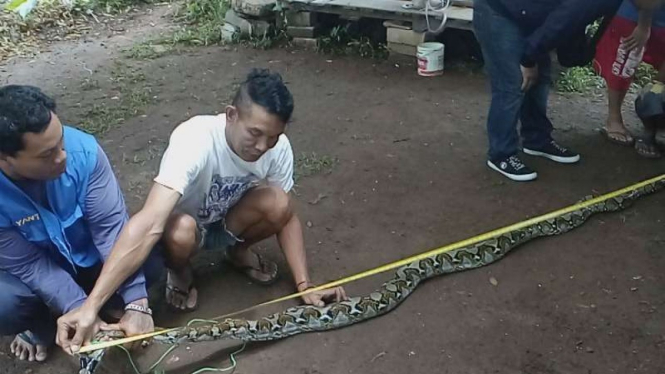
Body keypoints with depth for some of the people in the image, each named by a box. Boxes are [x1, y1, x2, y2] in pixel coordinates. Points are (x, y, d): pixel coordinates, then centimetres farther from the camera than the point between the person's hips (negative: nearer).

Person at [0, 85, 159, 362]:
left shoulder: (83, 150, -29)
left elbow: (111, 225, -27)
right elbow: (30, 265, -24)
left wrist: (136, 304, -32)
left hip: (91, 256, 1)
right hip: (38, 272, -1)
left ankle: (108, 298, 8)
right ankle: (42, 323, 7)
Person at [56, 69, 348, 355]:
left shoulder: (278, 147, -22)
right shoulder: (195, 139, -38)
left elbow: (287, 215, -9)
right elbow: (150, 224, -48)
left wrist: (304, 284, -20)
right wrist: (91, 306, -54)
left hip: (228, 223, 4)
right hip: (187, 225, -3)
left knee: (277, 203, -27)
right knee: (180, 230, -39)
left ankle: (239, 252, 7)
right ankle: (179, 271, 0)